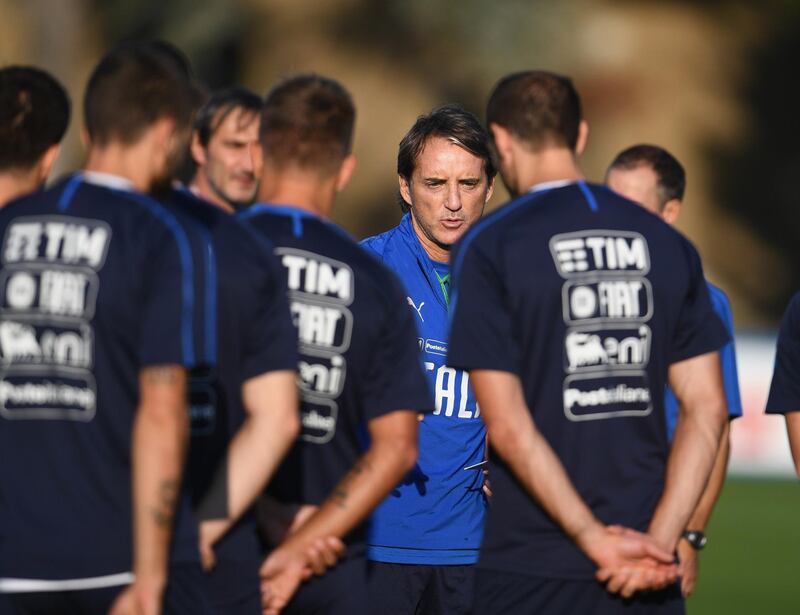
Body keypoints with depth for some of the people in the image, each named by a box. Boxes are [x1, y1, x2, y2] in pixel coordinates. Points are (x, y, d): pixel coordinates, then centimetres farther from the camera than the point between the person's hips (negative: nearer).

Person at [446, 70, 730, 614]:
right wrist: (660, 541, -3)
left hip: (533, 570, -4)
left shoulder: (489, 247, -5)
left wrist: (595, 539, -10)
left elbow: (506, 423, -12)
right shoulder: (667, 244, 8)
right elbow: (707, 410, 3)